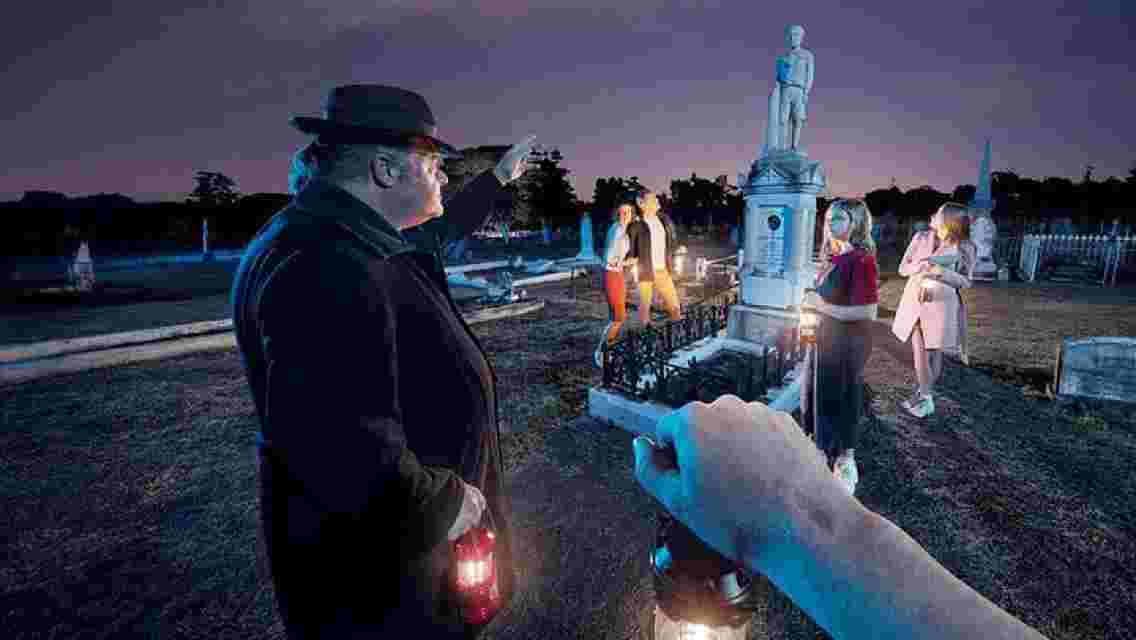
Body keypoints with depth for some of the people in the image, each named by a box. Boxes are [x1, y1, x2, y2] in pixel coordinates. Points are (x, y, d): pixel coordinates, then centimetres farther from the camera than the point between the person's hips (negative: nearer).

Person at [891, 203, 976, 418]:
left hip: (942, 305, -2)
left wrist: (941, 272, -21)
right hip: (915, 301, 2)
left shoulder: (965, 248, -6)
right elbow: (903, 268, 3)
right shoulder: (921, 238, 0)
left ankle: (923, 393, 25)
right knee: (919, 351, 5)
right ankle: (926, 398, 21)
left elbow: (965, 281, -5)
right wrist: (922, 265, -17)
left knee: (935, 353, 6)